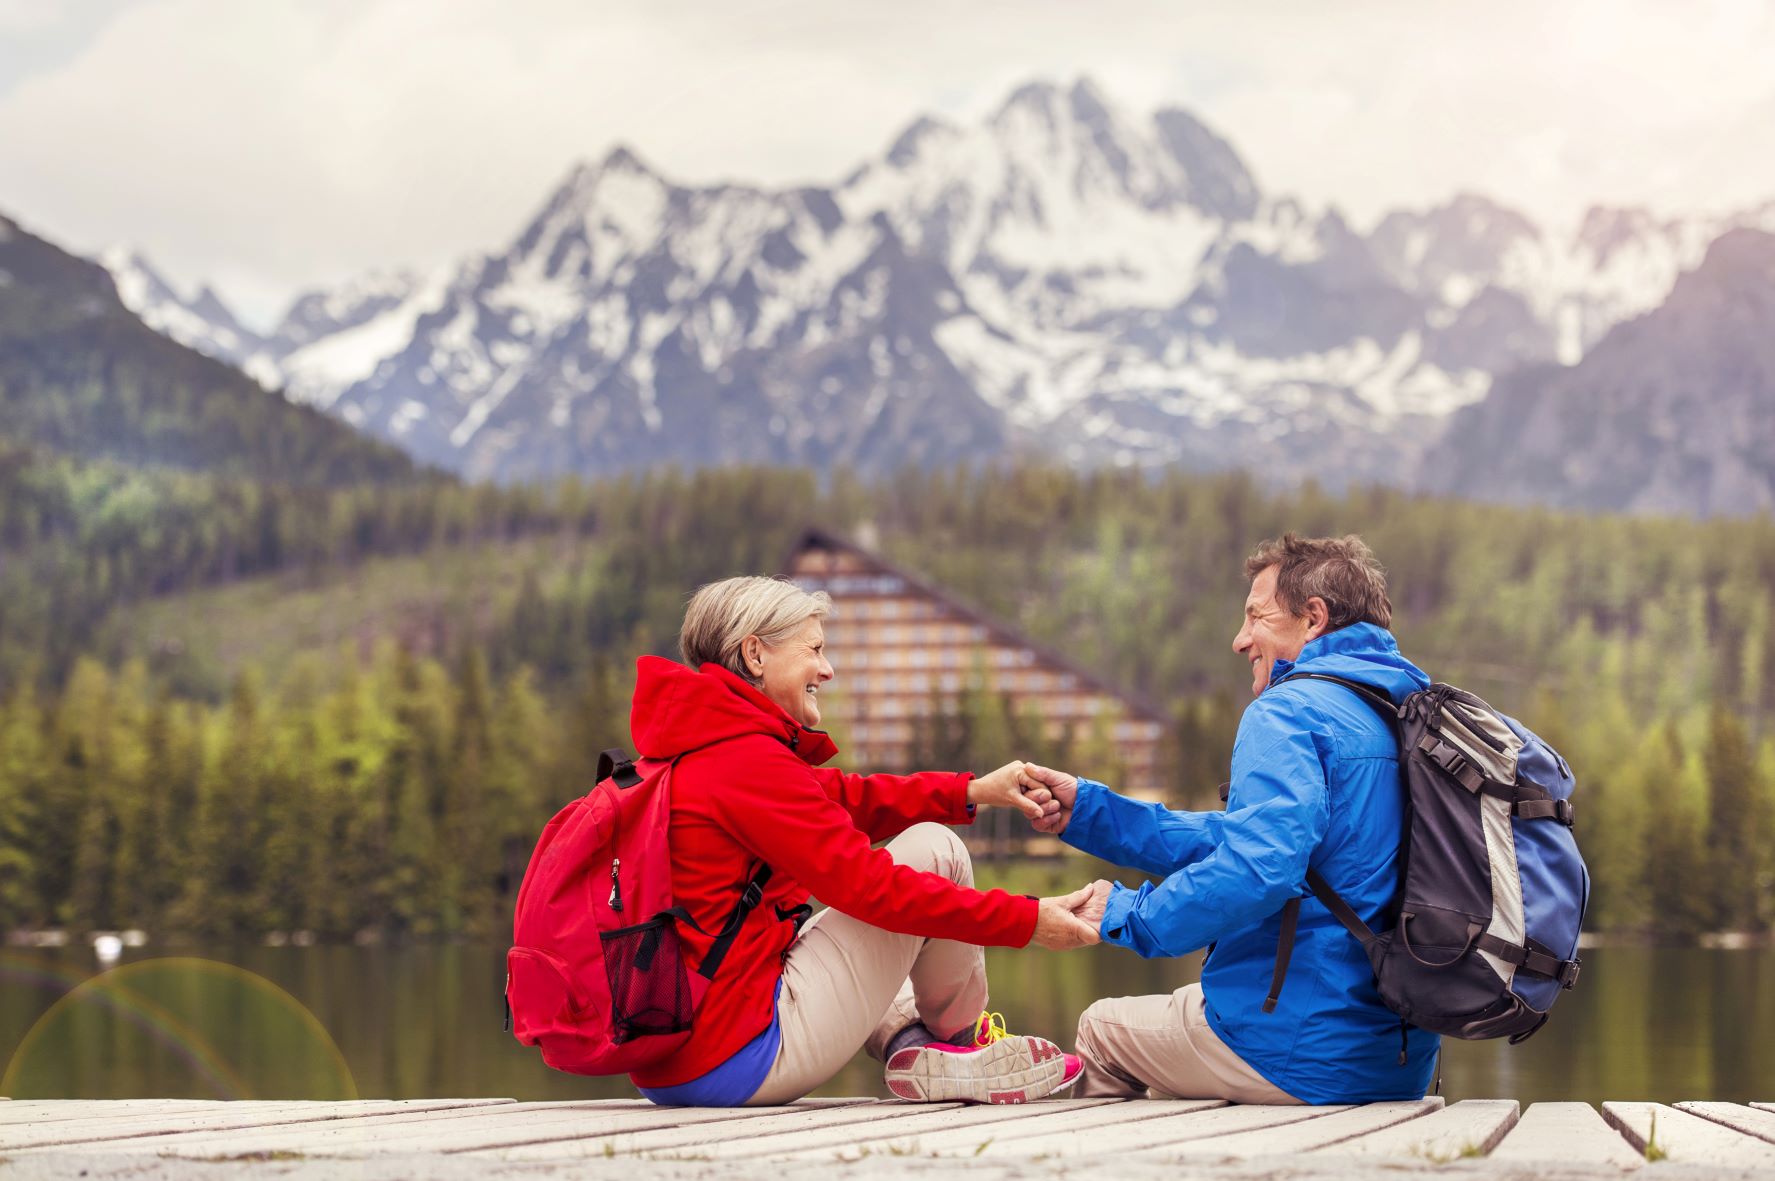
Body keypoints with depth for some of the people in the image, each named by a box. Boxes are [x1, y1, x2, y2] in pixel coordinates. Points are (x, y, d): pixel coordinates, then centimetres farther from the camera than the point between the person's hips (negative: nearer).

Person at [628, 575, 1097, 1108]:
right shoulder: (746, 760, -16)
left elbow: (840, 798, 17)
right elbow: (868, 884, -17)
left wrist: (970, 792, 9)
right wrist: (1028, 920, -11)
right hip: (738, 1059, -10)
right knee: (932, 851, -1)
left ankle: (910, 1042, 15)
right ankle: (960, 1040, 18)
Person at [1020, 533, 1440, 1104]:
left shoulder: (1287, 712, -13)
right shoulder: (1409, 717, 16)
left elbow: (1258, 868, -30)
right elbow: (1241, 837, 19)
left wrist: (1131, 914, -15)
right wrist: (1088, 809, 17)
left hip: (1302, 1058, -9)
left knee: (1103, 1028, 17)